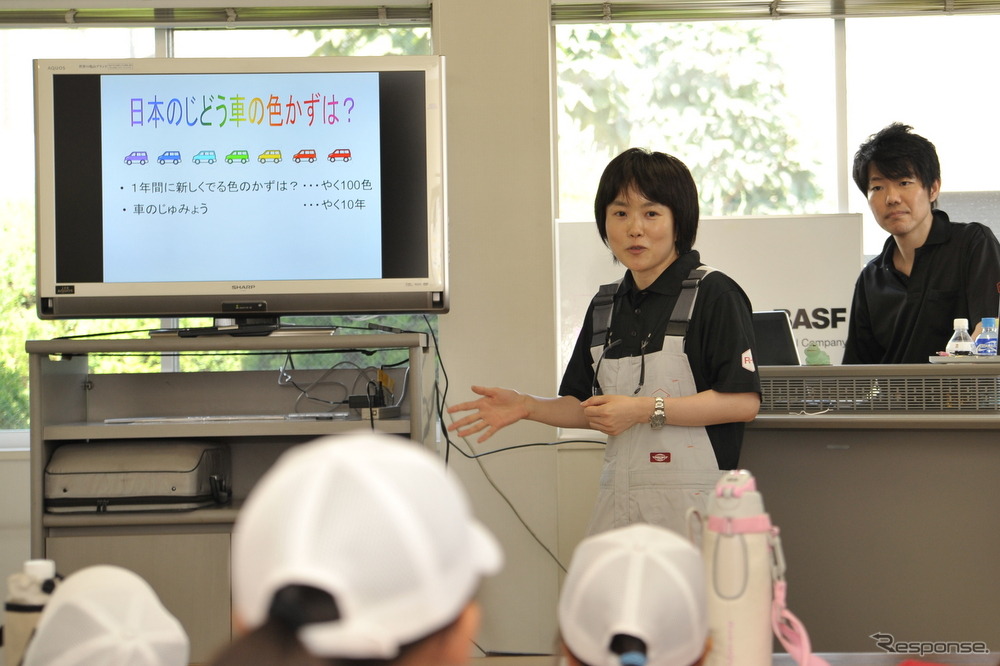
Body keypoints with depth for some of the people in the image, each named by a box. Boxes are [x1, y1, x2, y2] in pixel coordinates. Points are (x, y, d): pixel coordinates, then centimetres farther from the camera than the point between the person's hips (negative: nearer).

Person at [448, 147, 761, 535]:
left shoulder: (714, 295, -5)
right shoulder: (606, 306, 17)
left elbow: (744, 402, -14)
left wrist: (645, 410, -16)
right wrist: (527, 407, 5)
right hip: (618, 501, 6)